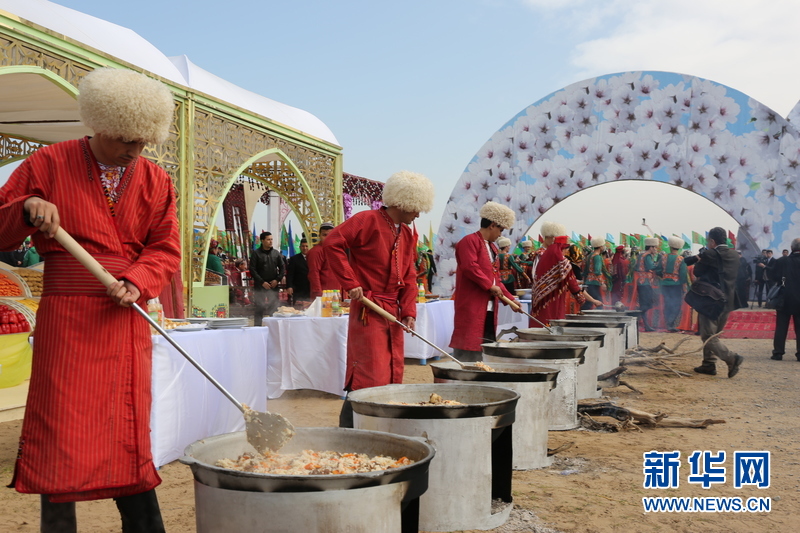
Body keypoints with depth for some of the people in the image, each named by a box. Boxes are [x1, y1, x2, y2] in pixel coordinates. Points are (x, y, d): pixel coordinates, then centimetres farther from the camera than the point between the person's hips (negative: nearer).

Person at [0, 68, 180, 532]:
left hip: (125, 320, 2)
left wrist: (137, 282, -14)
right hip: (66, 319, -2)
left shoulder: (156, 181, 9)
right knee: (61, 431, -1)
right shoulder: (50, 164, 2)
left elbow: (166, 249, 5)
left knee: (128, 432, 6)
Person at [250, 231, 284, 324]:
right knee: (259, 309, -3)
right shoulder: (256, 253, -1)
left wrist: (277, 280, -4)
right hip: (260, 285, -3)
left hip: (273, 285, 3)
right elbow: (252, 270, -5)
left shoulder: (276, 253, 10)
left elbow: (282, 268, 11)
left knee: (274, 309, 3)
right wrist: (262, 282, -12)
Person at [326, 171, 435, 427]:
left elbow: (409, 276, 15)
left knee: (393, 373, 10)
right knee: (370, 375, -10)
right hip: (368, 309, -8)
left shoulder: (407, 234, 16)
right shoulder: (368, 220, -8)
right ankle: (348, 430, -2)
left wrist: (408, 312, 3)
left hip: (393, 311, 8)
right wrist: (350, 283, -19)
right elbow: (333, 243, -17)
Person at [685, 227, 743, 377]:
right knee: (713, 334, 18)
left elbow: (697, 272, -8)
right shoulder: (735, 256, 10)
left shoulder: (710, 254, -13)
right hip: (728, 302, 8)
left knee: (708, 336, -5)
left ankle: (731, 358, -19)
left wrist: (698, 258, 8)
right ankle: (709, 364, 19)